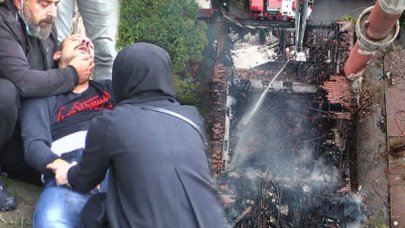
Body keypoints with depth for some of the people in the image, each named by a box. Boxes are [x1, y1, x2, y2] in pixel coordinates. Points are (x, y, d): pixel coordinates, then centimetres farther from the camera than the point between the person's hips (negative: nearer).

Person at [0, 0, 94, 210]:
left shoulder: (46, 27, 1)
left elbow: (47, 77, 12)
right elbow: (24, 81, -36)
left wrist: (80, 57, -7)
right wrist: (72, 74, -22)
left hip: (25, 127, 8)